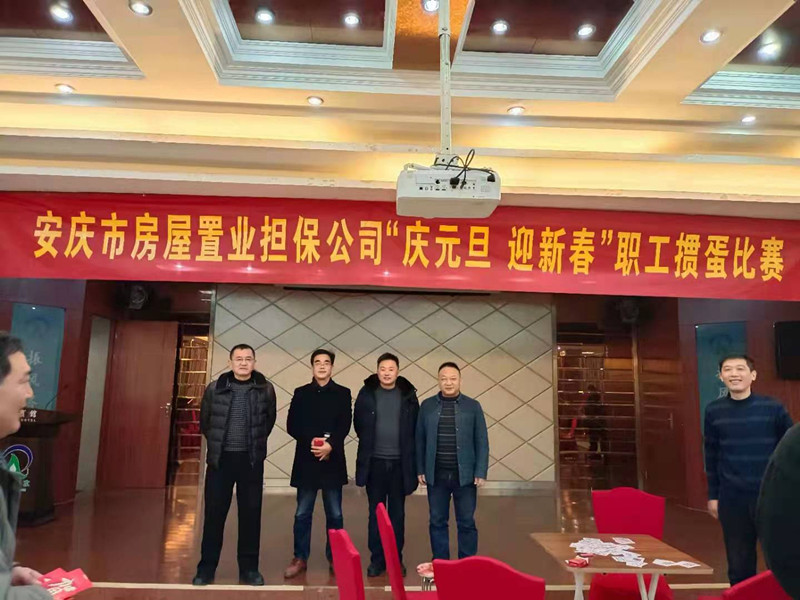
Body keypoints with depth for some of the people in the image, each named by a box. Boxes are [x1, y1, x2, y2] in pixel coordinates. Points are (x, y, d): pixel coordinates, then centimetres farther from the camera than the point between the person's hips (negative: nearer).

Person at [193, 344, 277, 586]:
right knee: (214, 513, 7)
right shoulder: (215, 388, -1)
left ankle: (249, 568, 18)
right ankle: (206, 568, 20)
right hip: (220, 459, 0)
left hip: (251, 460, 0)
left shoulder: (265, 389, -2)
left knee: (251, 514, 6)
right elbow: (204, 422, 11)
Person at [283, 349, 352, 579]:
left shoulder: (343, 393, 5)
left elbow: (345, 426, -4)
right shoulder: (301, 393, 8)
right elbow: (291, 425, 0)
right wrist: (310, 441, -15)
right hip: (306, 460, 1)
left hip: (333, 460, 0)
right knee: (302, 513, 7)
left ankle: (335, 558, 19)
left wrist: (330, 444, -19)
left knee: (335, 514, 6)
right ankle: (300, 558, 18)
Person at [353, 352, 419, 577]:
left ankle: (396, 559, 22)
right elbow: (358, 424, 9)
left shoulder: (408, 395, -1)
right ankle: (377, 559, 19)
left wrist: (407, 451, 3)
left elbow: (415, 427, 4)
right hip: (374, 462, 0)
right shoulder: (367, 394, -2)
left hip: (400, 462, 0)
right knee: (376, 513, 9)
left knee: (397, 513, 10)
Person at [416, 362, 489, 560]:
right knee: (437, 521, 10)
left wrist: (481, 472, -4)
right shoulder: (427, 406, 3)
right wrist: (420, 470, 3)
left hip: (464, 475, -1)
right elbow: (420, 440, 6)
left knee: (466, 522, 7)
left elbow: (482, 442, 1)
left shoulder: (473, 406, 1)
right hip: (436, 475, 1)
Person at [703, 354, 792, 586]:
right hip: (731, 499, 2)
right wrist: (713, 495, 8)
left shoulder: (773, 408, -5)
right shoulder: (713, 411, 1)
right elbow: (711, 455, 7)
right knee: (738, 564, 11)